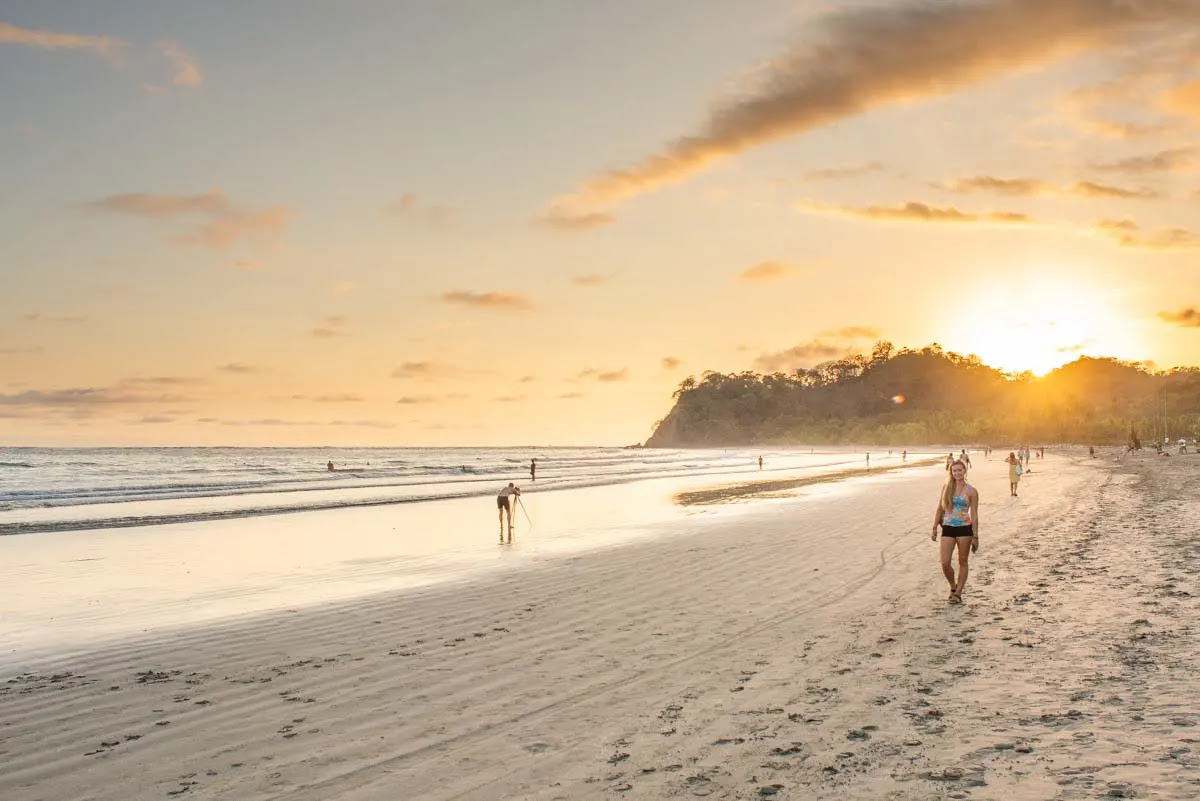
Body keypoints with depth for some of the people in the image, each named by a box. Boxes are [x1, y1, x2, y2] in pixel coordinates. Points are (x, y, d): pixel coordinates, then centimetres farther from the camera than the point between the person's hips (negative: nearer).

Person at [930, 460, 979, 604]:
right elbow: (939, 509, 11)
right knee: (945, 563, -5)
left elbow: (974, 514, -1)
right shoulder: (946, 488, 7)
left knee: (962, 562, 6)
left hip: (964, 529, -2)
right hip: (948, 529, 2)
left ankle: (958, 593, 14)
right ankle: (953, 587, 20)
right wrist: (934, 528, 6)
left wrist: (975, 536, -3)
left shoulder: (971, 491, -2)